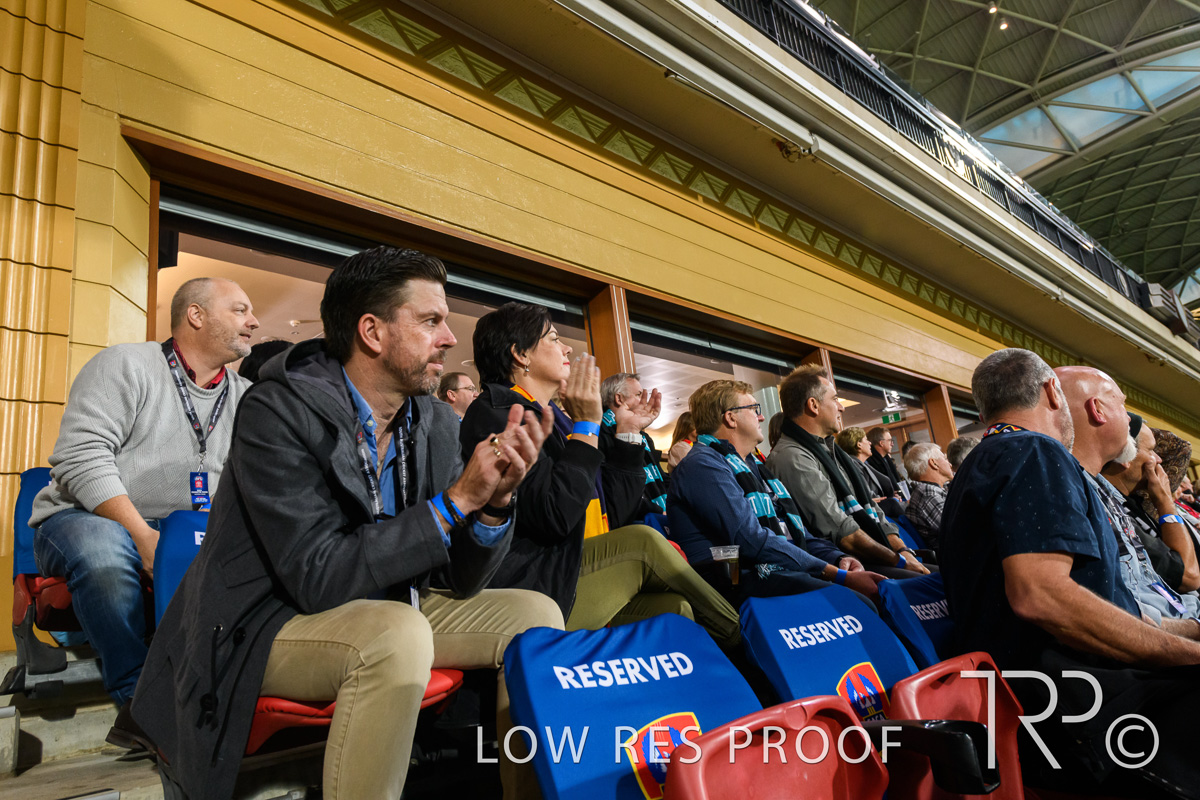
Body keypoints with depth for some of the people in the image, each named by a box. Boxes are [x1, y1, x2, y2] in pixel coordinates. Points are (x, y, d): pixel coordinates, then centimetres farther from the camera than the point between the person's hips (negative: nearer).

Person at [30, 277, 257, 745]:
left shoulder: (245, 397, 14)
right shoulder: (124, 365, 0)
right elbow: (81, 459, -12)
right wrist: (143, 536, -23)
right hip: (90, 519, -3)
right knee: (101, 550, -37)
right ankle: (139, 702, -23)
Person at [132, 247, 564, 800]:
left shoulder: (435, 424, -2)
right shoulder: (278, 411, -19)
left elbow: (463, 580, -1)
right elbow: (319, 576, -26)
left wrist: (495, 501, -21)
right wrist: (455, 501, -27)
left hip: (388, 617, 7)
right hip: (264, 625, -6)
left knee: (534, 614, -3)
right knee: (398, 635, -35)